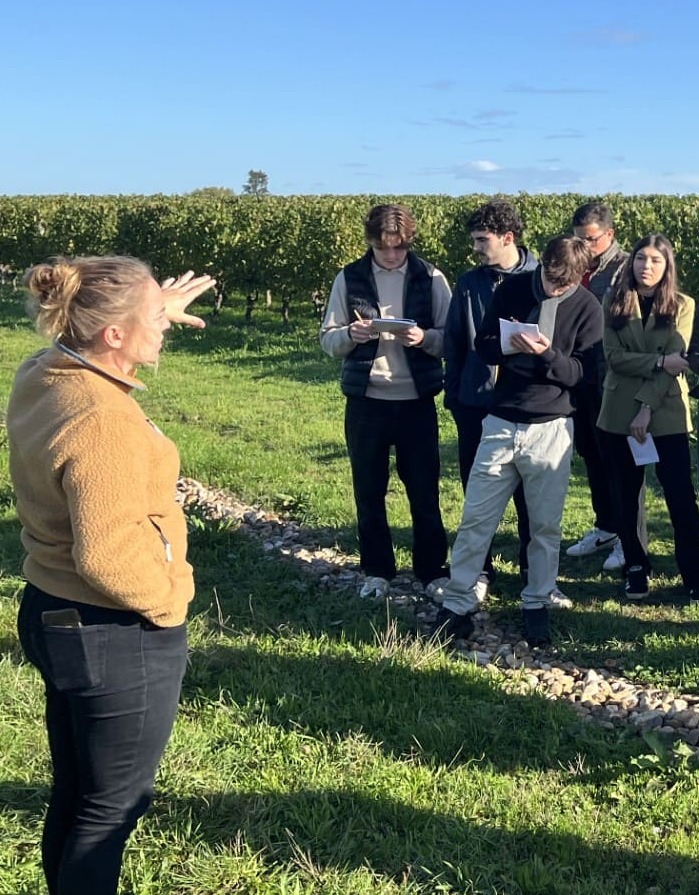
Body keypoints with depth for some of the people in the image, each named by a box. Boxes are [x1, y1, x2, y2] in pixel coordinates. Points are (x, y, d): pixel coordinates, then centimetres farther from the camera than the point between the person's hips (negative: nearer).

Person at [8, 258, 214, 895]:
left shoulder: (40, 376, 0)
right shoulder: (104, 421, -29)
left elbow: (97, 349, 26)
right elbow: (107, 554, -32)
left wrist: (156, 315, 23)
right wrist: (167, 600, -15)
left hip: (53, 613, 9)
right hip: (117, 636, -9)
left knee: (73, 794, 24)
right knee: (111, 807, 10)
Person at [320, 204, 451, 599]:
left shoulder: (431, 278, -1)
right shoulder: (350, 278, 1)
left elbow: (452, 338, 0)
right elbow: (328, 339, 3)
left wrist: (424, 338, -20)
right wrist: (351, 335, -19)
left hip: (417, 402, -1)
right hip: (366, 402, 1)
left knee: (425, 491, 6)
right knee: (369, 493, 10)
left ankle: (433, 570, 21)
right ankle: (377, 571, 24)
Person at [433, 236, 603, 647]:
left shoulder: (588, 308, -3)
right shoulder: (513, 289, 1)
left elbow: (583, 373, -6)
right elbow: (482, 343, 5)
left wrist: (546, 354, -24)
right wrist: (505, 346, -17)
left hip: (551, 428, -1)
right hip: (501, 422, 1)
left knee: (546, 524, 7)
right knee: (476, 518, 3)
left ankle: (538, 605, 23)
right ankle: (458, 604, 12)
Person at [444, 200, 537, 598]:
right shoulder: (469, 283, 4)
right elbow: (454, 343, 8)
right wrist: (453, 395, 5)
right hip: (476, 402, 3)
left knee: (530, 491, 9)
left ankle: (534, 569, 24)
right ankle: (479, 570, 22)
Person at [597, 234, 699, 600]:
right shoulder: (614, 303, 4)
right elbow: (614, 357, -7)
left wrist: (647, 408, -15)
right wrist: (660, 361, -19)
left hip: (667, 414, -2)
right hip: (620, 413, 2)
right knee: (627, 495, 9)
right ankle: (636, 567, 23)